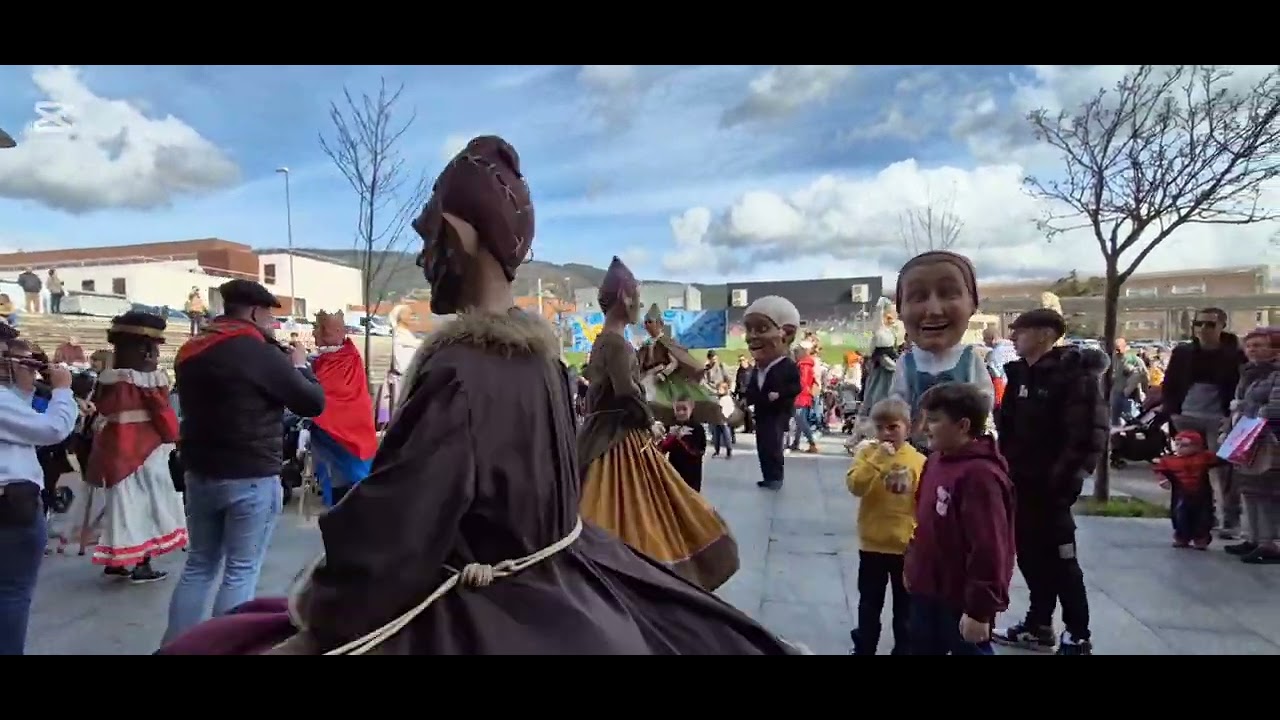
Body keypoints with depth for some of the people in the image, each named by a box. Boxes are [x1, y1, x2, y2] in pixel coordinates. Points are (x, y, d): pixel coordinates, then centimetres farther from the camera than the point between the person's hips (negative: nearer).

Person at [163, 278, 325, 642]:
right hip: (251, 478, -8)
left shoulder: (191, 351, 10)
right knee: (241, 572, 1)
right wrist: (298, 366, 7)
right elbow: (314, 403, -10)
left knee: (199, 564, 17)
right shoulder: (259, 352, -15)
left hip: (200, 473, 8)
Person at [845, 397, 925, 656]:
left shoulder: (919, 460, -5)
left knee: (905, 607, 15)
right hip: (872, 543, 0)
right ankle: (864, 648, 30)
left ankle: (904, 649, 30)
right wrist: (877, 460, -25)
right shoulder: (867, 453, -6)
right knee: (869, 603, 15)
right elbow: (855, 486, -20)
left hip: (907, 545, 0)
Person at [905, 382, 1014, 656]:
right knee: (922, 648, 20)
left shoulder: (980, 475, -25)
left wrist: (979, 610, -24)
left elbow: (988, 549, -26)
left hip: (962, 600, -9)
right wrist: (913, 565, 18)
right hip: (927, 591, 9)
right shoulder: (936, 461, 5)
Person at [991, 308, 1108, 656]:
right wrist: (1004, 467, 10)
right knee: (1030, 554, 15)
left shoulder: (1073, 375, -14)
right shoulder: (1020, 374, 10)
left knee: (1060, 559, 2)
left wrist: (1068, 475, -20)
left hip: (1051, 485, -7)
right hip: (1021, 482, 8)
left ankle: (1078, 637, 16)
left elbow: (1091, 431, -20)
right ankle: (1039, 625, 29)